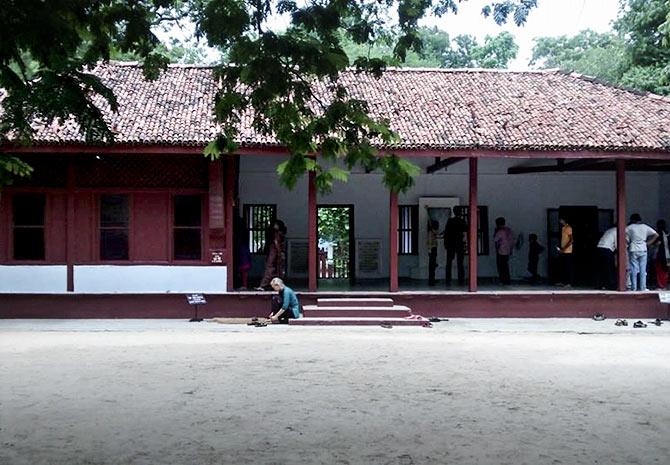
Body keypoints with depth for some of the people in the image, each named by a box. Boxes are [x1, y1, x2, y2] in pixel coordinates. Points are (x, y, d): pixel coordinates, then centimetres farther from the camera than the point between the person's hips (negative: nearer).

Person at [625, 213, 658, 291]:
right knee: (643, 269, 4)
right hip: (643, 250, 2)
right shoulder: (645, 227, 8)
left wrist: (629, 243, 8)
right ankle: (642, 287, 3)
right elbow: (656, 235, 4)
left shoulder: (629, 227, 1)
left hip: (633, 250, -2)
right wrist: (648, 243, 7)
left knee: (633, 269, 1)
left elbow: (625, 239, -9)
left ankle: (633, 287, -1)